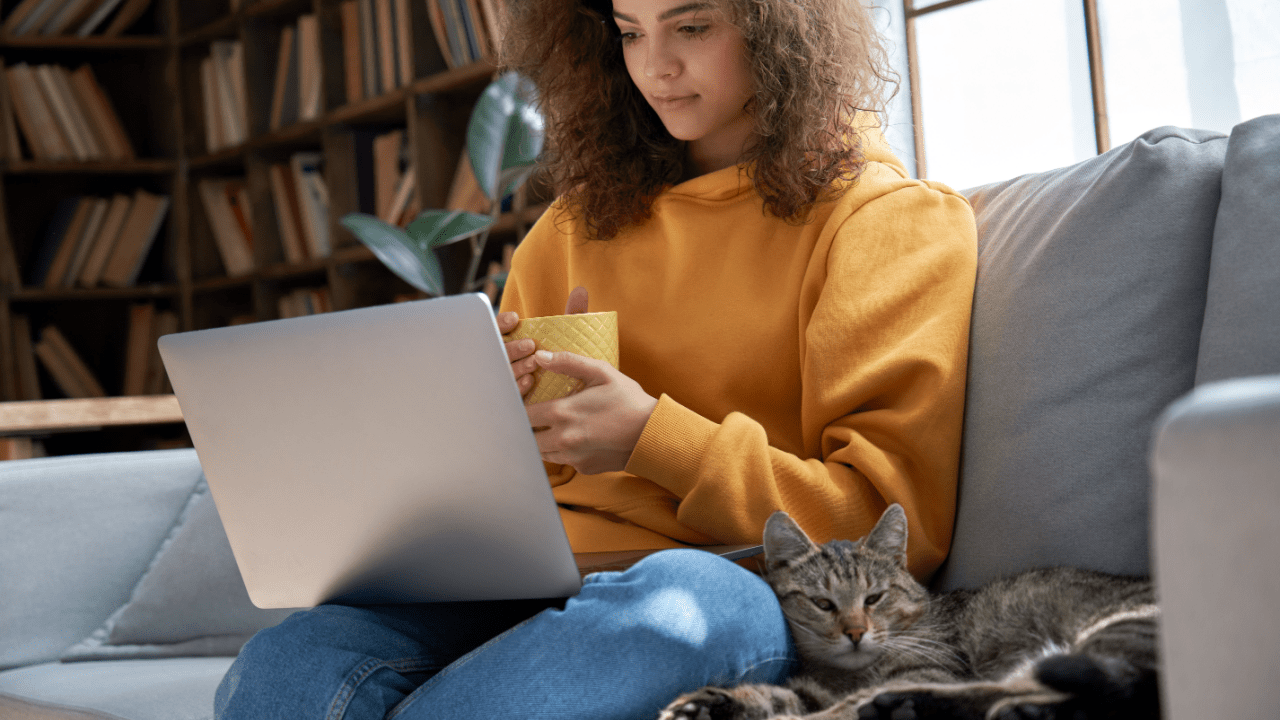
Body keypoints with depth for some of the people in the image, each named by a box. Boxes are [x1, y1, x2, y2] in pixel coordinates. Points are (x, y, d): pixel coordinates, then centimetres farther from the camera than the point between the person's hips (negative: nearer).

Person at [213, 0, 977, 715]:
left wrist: (653, 438, -11)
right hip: (537, 583, 4)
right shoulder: (579, 223, 24)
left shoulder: (893, 220, 6)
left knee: (684, 599, -43)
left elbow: (897, 518, -3)